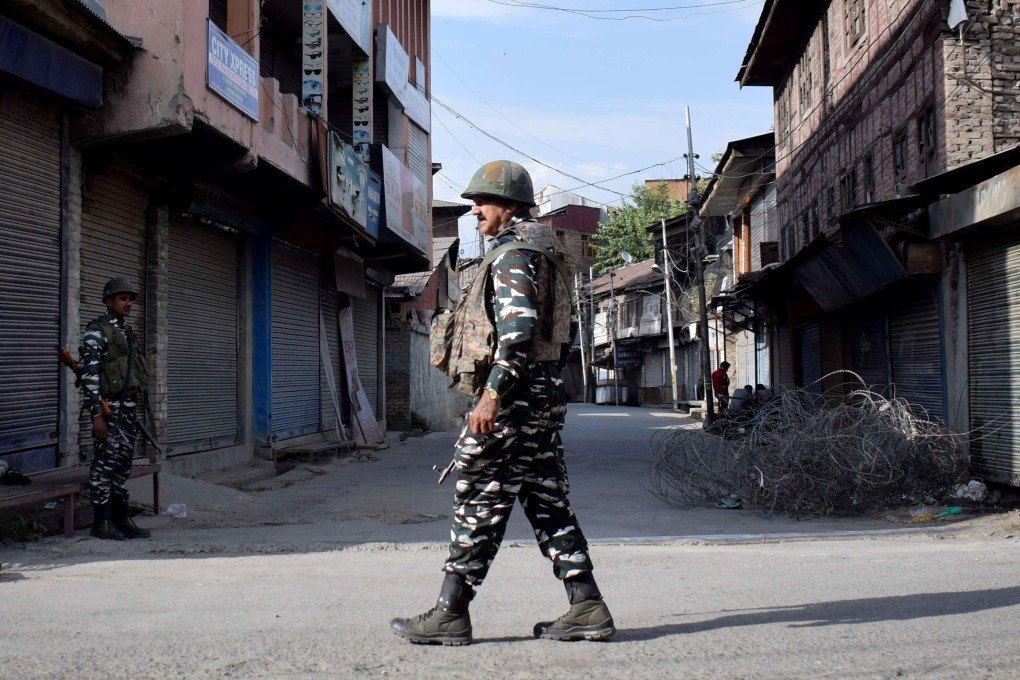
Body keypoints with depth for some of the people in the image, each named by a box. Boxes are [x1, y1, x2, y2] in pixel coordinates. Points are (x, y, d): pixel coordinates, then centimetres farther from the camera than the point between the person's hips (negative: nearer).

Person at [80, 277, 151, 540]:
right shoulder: (97, 331, -7)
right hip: (108, 407, -8)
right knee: (105, 462, -5)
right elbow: (89, 375, -14)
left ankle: (121, 518, 18)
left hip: (128, 407, 8)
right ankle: (102, 522, 1)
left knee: (124, 462, 11)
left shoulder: (127, 332, 18)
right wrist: (97, 415, -19)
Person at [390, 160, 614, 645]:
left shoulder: (512, 255, -12)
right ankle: (587, 608, 8)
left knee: (478, 508, -3)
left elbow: (518, 327, -25)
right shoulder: (544, 253, 19)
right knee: (549, 506, 10)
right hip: (546, 395, 10)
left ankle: (450, 614, 4)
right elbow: (564, 327, 23)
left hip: (513, 398, -10)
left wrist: (492, 393, -26)